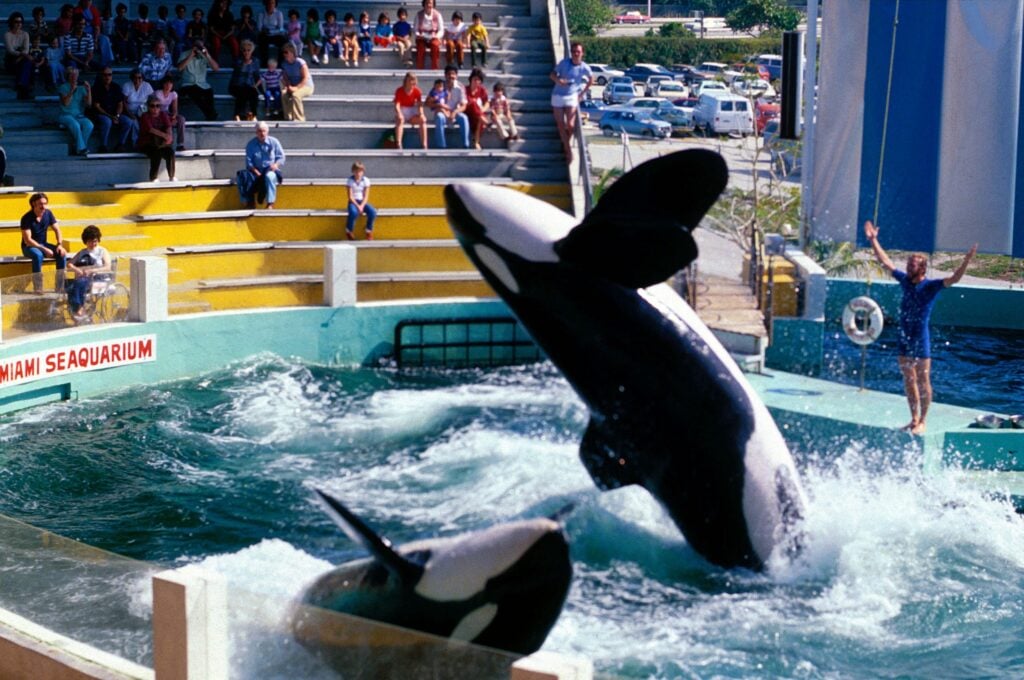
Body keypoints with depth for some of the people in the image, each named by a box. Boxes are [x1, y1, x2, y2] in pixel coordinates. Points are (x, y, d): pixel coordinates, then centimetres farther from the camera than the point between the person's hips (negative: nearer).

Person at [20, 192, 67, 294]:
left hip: (43, 244, 5)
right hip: (29, 247, -5)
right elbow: (27, 240, -24)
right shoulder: (27, 218, -20)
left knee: (62, 253, -19)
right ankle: (37, 288, -31)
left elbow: (57, 230, 1)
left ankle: (60, 286, -15)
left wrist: (60, 244, -18)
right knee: (38, 254, -38)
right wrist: (44, 250, -30)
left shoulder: (48, 213, -4)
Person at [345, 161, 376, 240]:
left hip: (363, 202, 3)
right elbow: (350, 197, -9)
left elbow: (366, 196, -2)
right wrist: (357, 206, -21)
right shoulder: (350, 181, -5)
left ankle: (369, 231, -4)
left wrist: (362, 206, -19)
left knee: (373, 212, -28)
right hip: (353, 202, -3)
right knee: (354, 212, -38)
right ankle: (349, 231, -12)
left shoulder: (366, 181, 0)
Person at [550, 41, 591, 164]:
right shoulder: (564, 62, -9)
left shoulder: (584, 67, -7)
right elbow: (553, 74, -4)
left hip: (571, 97, 0)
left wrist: (582, 93, 9)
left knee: (570, 125, -8)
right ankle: (568, 150, 13)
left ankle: (566, 143, 24)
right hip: (558, 95, 0)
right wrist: (558, 80, -26)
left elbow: (591, 79, 12)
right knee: (561, 125, 2)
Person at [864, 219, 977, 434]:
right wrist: (873, 240, 18)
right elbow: (885, 262, 16)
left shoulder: (931, 286, -9)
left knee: (923, 381, 0)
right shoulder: (905, 280, 8)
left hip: (921, 339, -6)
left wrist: (967, 259, -35)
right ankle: (914, 418, 21)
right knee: (908, 380, 11)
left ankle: (922, 422, 5)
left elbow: (954, 279, -22)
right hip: (904, 338, 6)